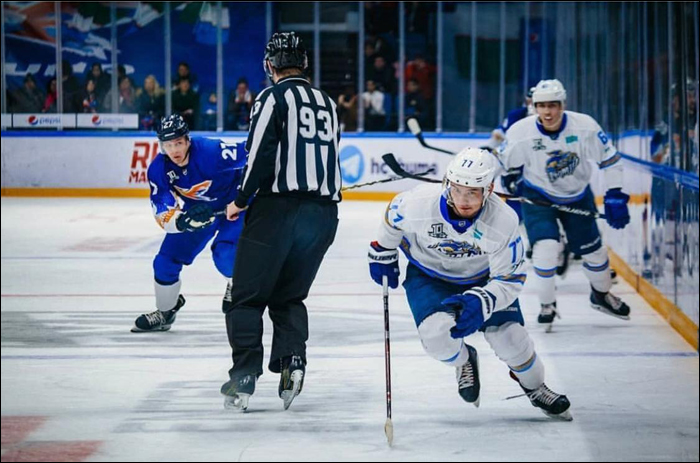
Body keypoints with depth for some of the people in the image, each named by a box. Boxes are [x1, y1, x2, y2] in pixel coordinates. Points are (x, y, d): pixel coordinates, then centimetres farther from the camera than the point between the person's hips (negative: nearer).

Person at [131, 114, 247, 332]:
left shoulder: (210, 151, -34)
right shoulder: (158, 169, -19)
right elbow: (162, 214, -22)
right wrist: (182, 220, -41)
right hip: (196, 209, 5)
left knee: (225, 253, -27)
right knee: (167, 259, 1)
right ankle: (164, 313, 25)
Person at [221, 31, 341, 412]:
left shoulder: (273, 97, -3)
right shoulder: (327, 103, 18)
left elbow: (261, 155, -12)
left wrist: (241, 200, -1)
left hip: (279, 206, -6)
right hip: (325, 211, 6)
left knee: (248, 294, 2)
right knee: (289, 295, 17)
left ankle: (244, 377, -6)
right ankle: (292, 360, -5)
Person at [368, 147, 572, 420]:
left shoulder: (504, 221, -30)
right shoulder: (418, 203, -32)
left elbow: (510, 280, -21)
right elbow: (393, 218, -6)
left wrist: (481, 302, -38)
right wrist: (382, 254, 9)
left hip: (483, 278, 1)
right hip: (429, 277, 0)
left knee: (509, 337, -10)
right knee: (437, 334, -26)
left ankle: (534, 387, 25)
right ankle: (463, 362, 13)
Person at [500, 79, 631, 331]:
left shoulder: (584, 126, -22)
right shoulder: (521, 132, -23)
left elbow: (609, 157, -11)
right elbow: (503, 163, -5)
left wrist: (615, 196, -14)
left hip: (578, 196, 2)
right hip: (538, 196, -2)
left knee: (593, 250, 11)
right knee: (546, 247, -19)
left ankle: (601, 295, 40)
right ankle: (547, 305, 4)